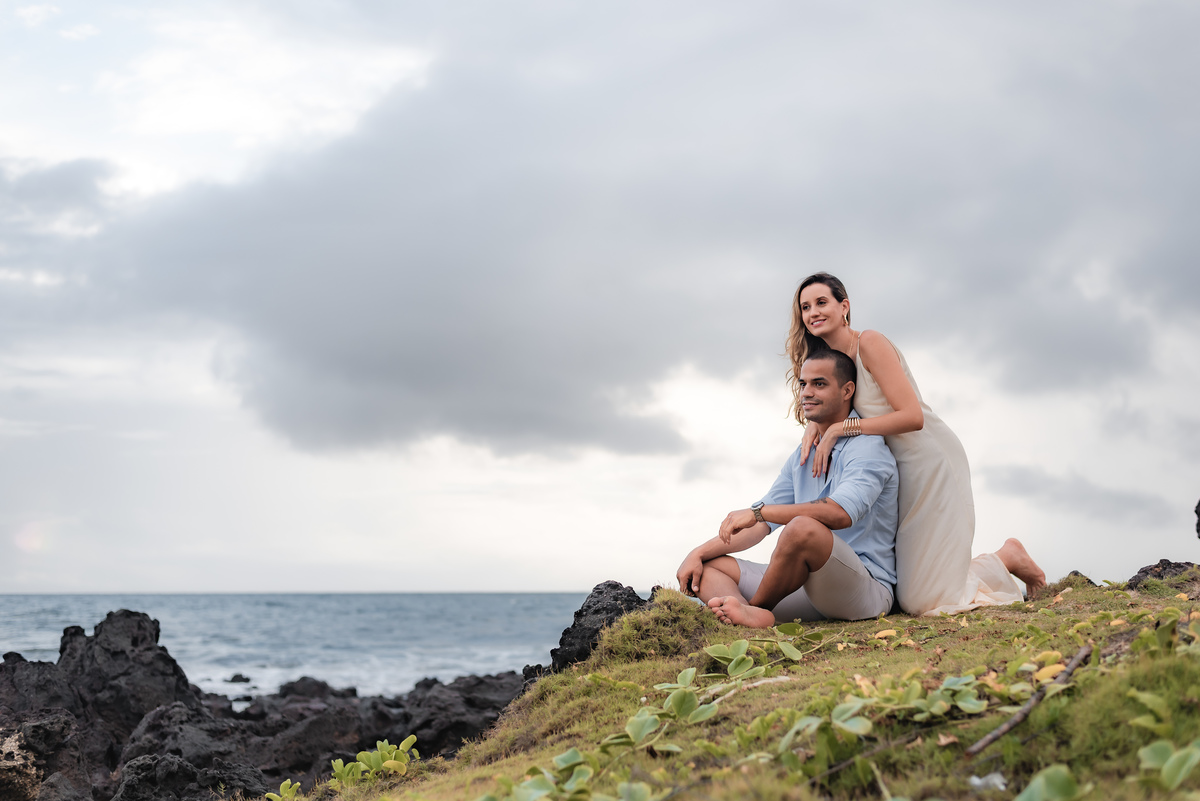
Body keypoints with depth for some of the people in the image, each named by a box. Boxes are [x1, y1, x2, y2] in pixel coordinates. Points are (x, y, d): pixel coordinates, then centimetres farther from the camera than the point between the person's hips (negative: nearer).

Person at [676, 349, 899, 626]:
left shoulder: (867, 448, -8)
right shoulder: (802, 456, 19)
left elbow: (841, 513, -28)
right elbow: (760, 525, 20)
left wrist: (758, 511, -24)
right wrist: (699, 553, 7)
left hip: (867, 589, -8)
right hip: (810, 589, 9)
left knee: (803, 528, -37)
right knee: (707, 565, 0)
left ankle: (755, 607, -12)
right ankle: (748, 615, -34)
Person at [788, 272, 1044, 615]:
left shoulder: (869, 343, -14)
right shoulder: (832, 361, 12)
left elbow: (912, 416, -22)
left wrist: (840, 427, -22)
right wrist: (817, 427, -12)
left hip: (930, 463, -8)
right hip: (901, 472, 9)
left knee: (925, 598, -9)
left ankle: (1008, 558, 13)